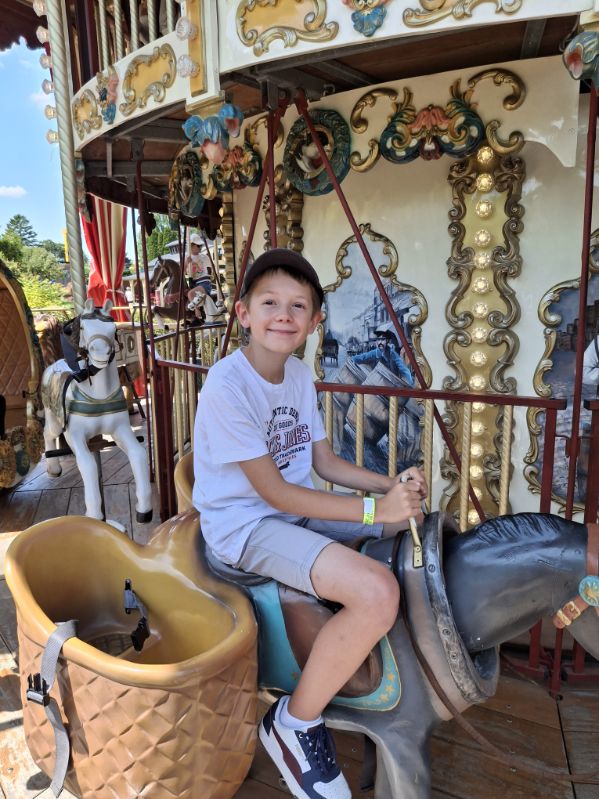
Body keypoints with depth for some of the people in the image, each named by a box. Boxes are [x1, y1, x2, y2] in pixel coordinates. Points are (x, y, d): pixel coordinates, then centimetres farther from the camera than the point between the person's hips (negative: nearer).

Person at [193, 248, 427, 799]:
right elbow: (272, 490, -21)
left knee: (418, 517, 10)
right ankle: (296, 723, -3)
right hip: (246, 523, -8)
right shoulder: (227, 384, -20)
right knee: (376, 592, -28)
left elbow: (326, 462, 9)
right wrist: (374, 510, -23)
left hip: (302, 506, 9)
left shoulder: (299, 375, 5)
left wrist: (392, 485, -7)